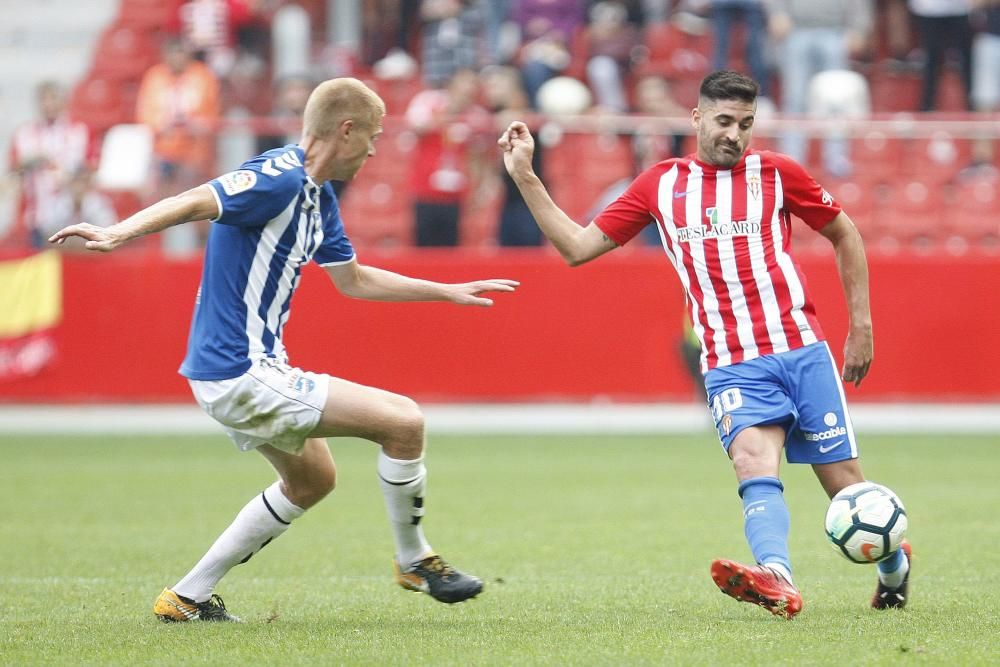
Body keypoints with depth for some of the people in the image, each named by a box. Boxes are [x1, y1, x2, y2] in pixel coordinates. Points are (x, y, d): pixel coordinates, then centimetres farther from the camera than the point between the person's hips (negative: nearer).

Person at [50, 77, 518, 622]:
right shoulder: (280, 178, -17)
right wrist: (119, 233, -46)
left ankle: (188, 596, 26)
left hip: (254, 368, 11)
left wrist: (449, 292, 29)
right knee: (403, 421, -12)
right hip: (240, 375, -11)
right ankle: (413, 561, 10)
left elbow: (354, 280, 26)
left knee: (312, 480, 28)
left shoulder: (318, 197, 14)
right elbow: (194, 203, -30)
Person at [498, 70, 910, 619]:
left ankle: (893, 568, 31)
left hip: (803, 352, 0)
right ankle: (778, 581, -49)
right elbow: (576, 247, 13)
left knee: (844, 485, 2)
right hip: (731, 367, 0)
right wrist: (525, 177, 6)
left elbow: (844, 235, 16)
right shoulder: (660, 185, 10)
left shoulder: (774, 172, 5)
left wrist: (862, 327, 12)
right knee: (755, 466, -26)